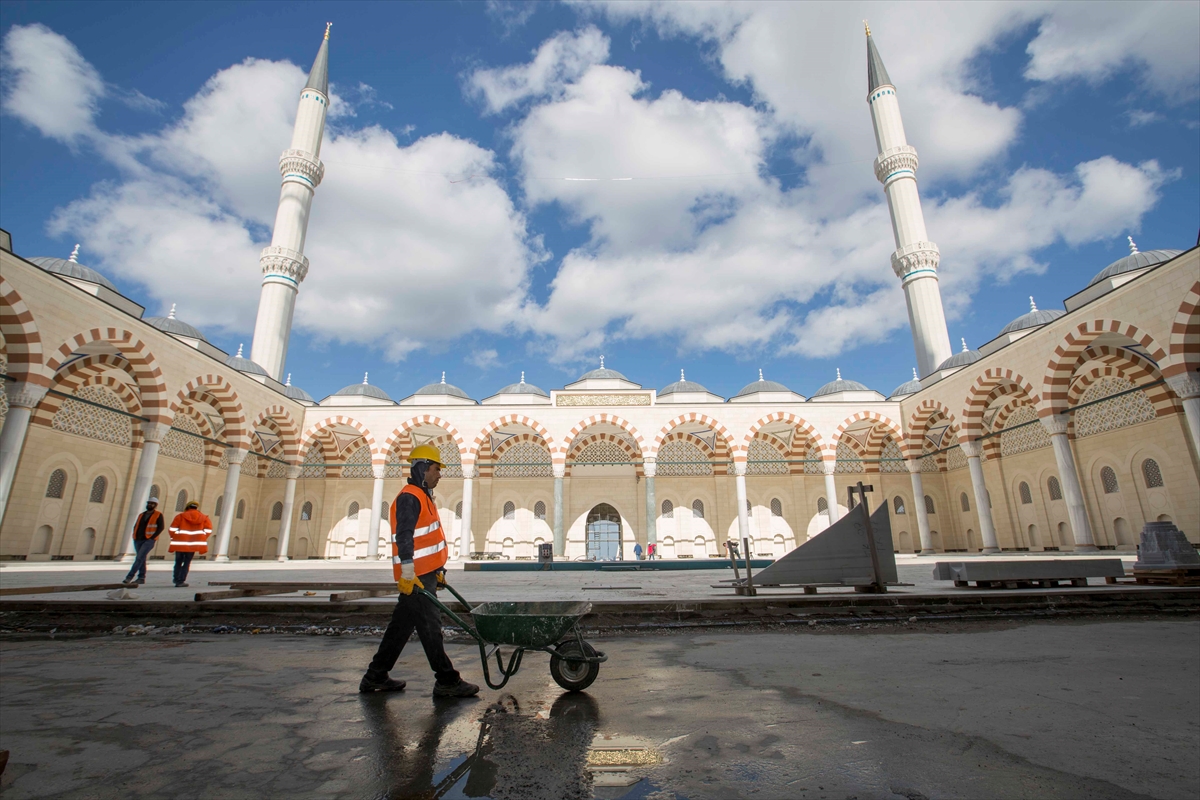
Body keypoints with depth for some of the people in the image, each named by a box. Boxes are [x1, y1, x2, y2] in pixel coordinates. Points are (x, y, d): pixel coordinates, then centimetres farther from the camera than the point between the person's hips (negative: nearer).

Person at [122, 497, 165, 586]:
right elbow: (136, 526, 23)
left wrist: (152, 537, -14)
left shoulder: (158, 515, 0)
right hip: (138, 540, 6)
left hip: (149, 540, -6)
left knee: (139, 558, -16)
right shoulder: (141, 515, 18)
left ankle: (129, 577, -17)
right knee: (142, 559, 8)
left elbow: (161, 527, -7)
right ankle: (141, 578, 12)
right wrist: (135, 536, 7)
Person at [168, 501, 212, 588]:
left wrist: (174, 538, 11)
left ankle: (177, 579, 21)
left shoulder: (180, 516, 4)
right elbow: (208, 530, -2)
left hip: (180, 543, 0)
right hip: (193, 544, 0)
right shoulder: (204, 518, 7)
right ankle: (181, 581, 1)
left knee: (178, 562, 16)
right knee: (187, 562, 8)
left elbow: (172, 529, -3)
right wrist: (201, 539, 8)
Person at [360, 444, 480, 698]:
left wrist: (437, 570, 24)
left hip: (424, 574, 10)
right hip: (415, 577, -10)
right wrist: (408, 574, -26)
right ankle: (447, 681, 3)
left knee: (401, 626, 15)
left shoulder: (422, 497, 20)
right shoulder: (409, 498, -13)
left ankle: (375, 677, 25)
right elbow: (403, 538, -22)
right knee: (430, 626, -4)